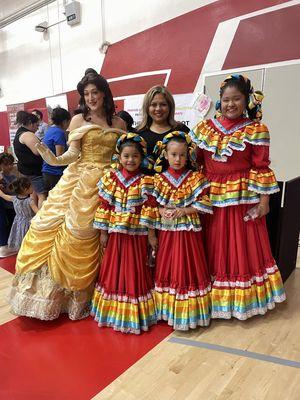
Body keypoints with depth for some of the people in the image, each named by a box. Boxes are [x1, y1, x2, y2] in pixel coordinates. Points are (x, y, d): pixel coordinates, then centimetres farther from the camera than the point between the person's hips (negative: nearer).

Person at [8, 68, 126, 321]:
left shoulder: (119, 124, 12)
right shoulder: (78, 120, 7)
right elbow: (73, 154, -4)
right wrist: (54, 160, -22)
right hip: (79, 183, 0)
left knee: (94, 238, 0)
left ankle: (84, 294, 18)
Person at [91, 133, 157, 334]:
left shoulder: (145, 182, -6)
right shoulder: (111, 178, 1)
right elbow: (104, 206, 1)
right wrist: (103, 231, 1)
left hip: (137, 234, -2)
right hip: (115, 233, 3)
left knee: (135, 271, 9)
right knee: (114, 270, 14)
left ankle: (133, 313, 28)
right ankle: (113, 309, 35)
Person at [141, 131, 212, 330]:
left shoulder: (196, 178, -4)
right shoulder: (159, 179, 2)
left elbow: (205, 203, -8)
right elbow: (150, 205, 5)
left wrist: (183, 211, -16)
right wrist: (162, 211, -13)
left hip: (189, 231, -2)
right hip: (167, 231, 3)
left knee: (188, 267, 6)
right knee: (167, 268, 12)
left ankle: (188, 311, 23)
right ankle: (168, 308, 30)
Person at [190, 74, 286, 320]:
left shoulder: (255, 130, -1)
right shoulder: (205, 128, 6)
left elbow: (261, 167, -3)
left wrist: (264, 199, -7)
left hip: (243, 197, -2)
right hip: (211, 197, 3)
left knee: (243, 247, 6)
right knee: (214, 248, 11)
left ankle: (242, 299, 26)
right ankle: (214, 298, 30)